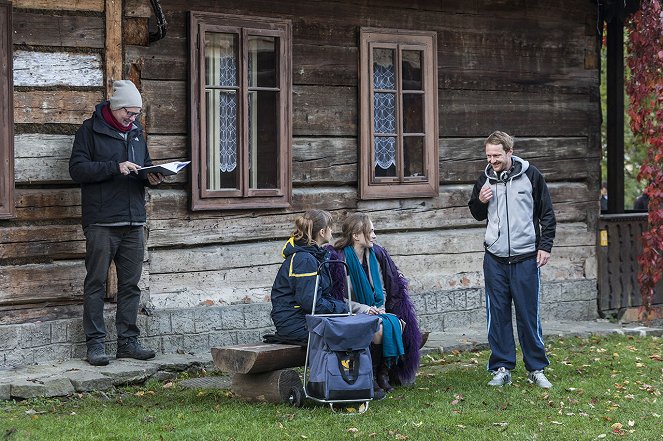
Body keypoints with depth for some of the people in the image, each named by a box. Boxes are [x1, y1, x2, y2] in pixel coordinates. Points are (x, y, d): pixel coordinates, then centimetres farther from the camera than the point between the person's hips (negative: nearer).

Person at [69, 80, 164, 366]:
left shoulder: (136, 132, 17)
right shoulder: (91, 130, -2)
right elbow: (77, 169, -11)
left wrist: (151, 178, 2)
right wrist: (115, 167, -20)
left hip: (133, 222, 6)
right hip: (101, 222, -6)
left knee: (131, 284, 7)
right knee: (96, 283, -3)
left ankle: (128, 341, 14)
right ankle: (95, 343, 1)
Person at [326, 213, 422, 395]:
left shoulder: (376, 255, 10)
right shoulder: (338, 258, -10)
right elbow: (337, 298, -11)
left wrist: (380, 308, -1)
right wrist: (364, 309, -18)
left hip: (375, 310, 6)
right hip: (353, 316, -6)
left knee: (397, 324, -23)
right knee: (384, 327, -30)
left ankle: (384, 372, -11)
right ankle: (372, 374, -14)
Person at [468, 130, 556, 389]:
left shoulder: (530, 175, -1)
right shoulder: (485, 179, 7)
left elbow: (547, 214, 5)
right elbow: (478, 215, 19)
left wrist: (545, 246, -2)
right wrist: (480, 201, -3)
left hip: (526, 258, -3)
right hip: (495, 259, 3)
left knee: (529, 314, 1)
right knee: (497, 314, 3)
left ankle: (536, 369, 9)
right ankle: (501, 369, 10)